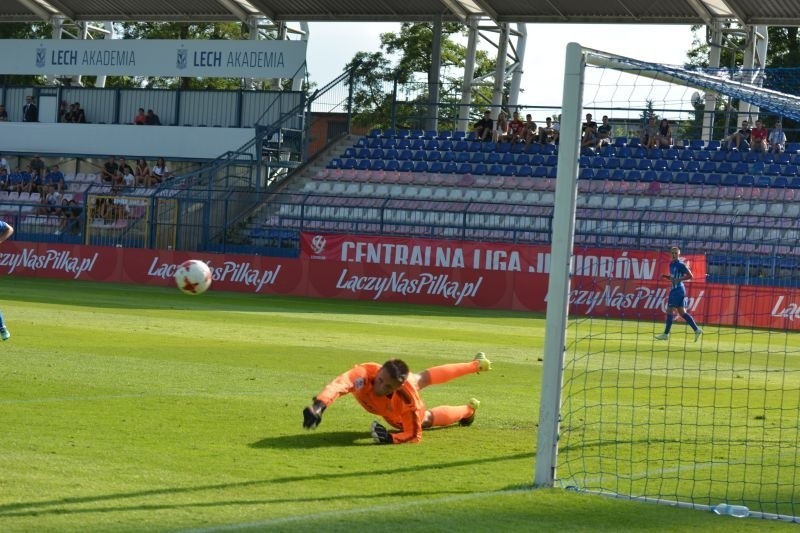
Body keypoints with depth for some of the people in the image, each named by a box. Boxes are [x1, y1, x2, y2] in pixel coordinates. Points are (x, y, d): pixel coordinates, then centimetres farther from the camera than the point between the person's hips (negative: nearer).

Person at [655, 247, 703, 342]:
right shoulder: (671, 264, 15)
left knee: (670, 311, -6)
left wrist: (679, 279, -21)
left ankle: (666, 334, -1)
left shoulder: (681, 265, -12)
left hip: (678, 290, -10)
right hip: (674, 289, 10)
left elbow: (690, 276, -14)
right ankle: (696, 330, 8)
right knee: (682, 312, 8)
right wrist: (665, 276, 7)